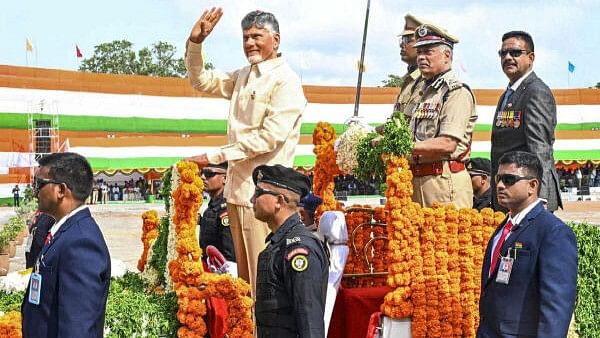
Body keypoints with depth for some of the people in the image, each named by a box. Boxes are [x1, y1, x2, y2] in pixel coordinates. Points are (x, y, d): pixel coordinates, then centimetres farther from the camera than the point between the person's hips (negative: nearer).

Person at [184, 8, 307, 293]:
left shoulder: (286, 81, -9)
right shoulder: (242, 77, 16)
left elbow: (270, 136, -17)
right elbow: (201, 81, 26)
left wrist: (215, 157, -16)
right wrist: (195, 42, 9)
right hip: (237, 190, 8)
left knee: (262, 279, -7)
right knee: (244, 278, 12)